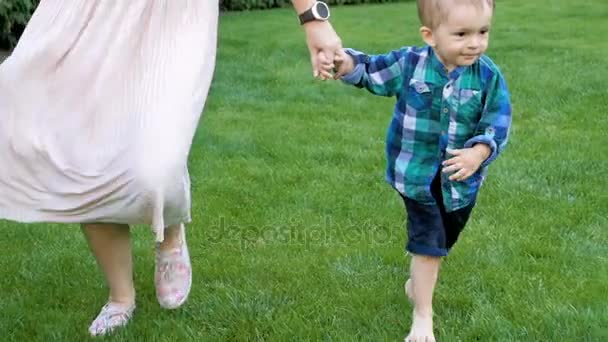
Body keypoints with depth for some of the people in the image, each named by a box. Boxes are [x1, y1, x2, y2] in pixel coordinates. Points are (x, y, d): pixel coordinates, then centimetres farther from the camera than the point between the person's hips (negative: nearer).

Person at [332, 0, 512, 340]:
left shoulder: (489, 76, -13)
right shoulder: (409, 63, -14)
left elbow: (498, 124, -12)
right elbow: (371, 73, -5)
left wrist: (479, 153, -29)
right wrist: (347, 63, -26)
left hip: (462, 180, 3)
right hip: (417, 175, -3)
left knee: (442, 242, 23)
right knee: (428, 243, -5)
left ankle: (417, 283, 52)